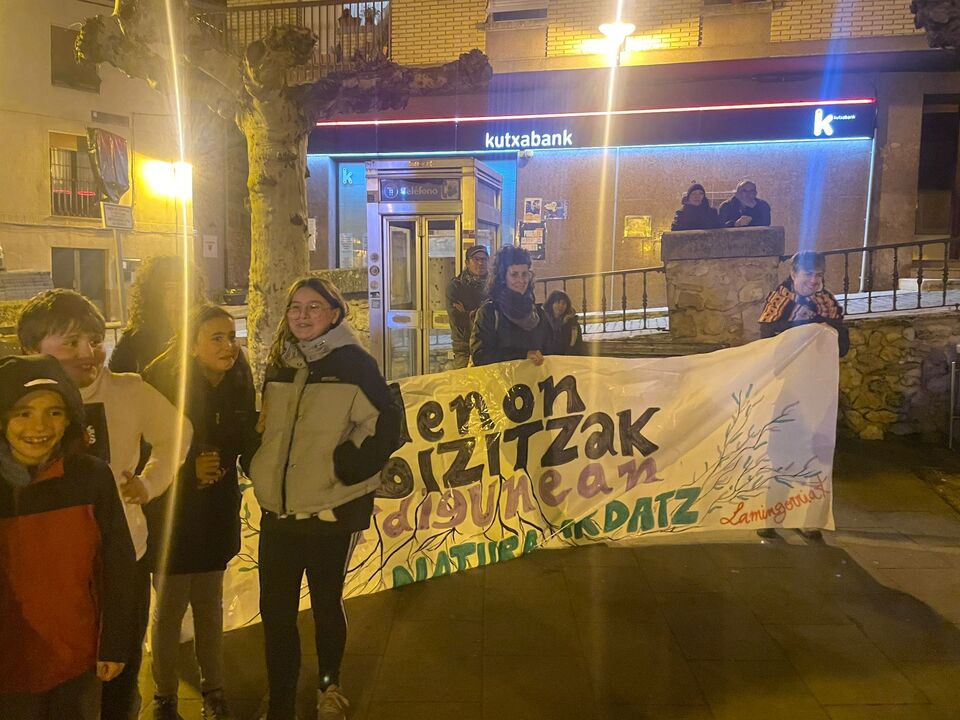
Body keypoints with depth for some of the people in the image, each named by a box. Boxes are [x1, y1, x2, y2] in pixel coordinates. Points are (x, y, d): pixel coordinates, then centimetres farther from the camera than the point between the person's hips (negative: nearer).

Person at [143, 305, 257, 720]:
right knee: (170, 608, 8)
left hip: (217, 514, 4)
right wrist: (189, 470, -19)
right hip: (173, 514, -4)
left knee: (209, 605, 16)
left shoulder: (238, 384, -2)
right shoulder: (164, 384, -16)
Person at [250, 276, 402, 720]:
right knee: (275, 613, 8)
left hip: (331, 512, -4)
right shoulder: (278, 366, 9)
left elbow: (385, 424, -12)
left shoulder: (353, 364, -8)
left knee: (326, 604, 14)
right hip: (277, 512, 4)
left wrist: (350, 466, -15)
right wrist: (259, 468, 10)